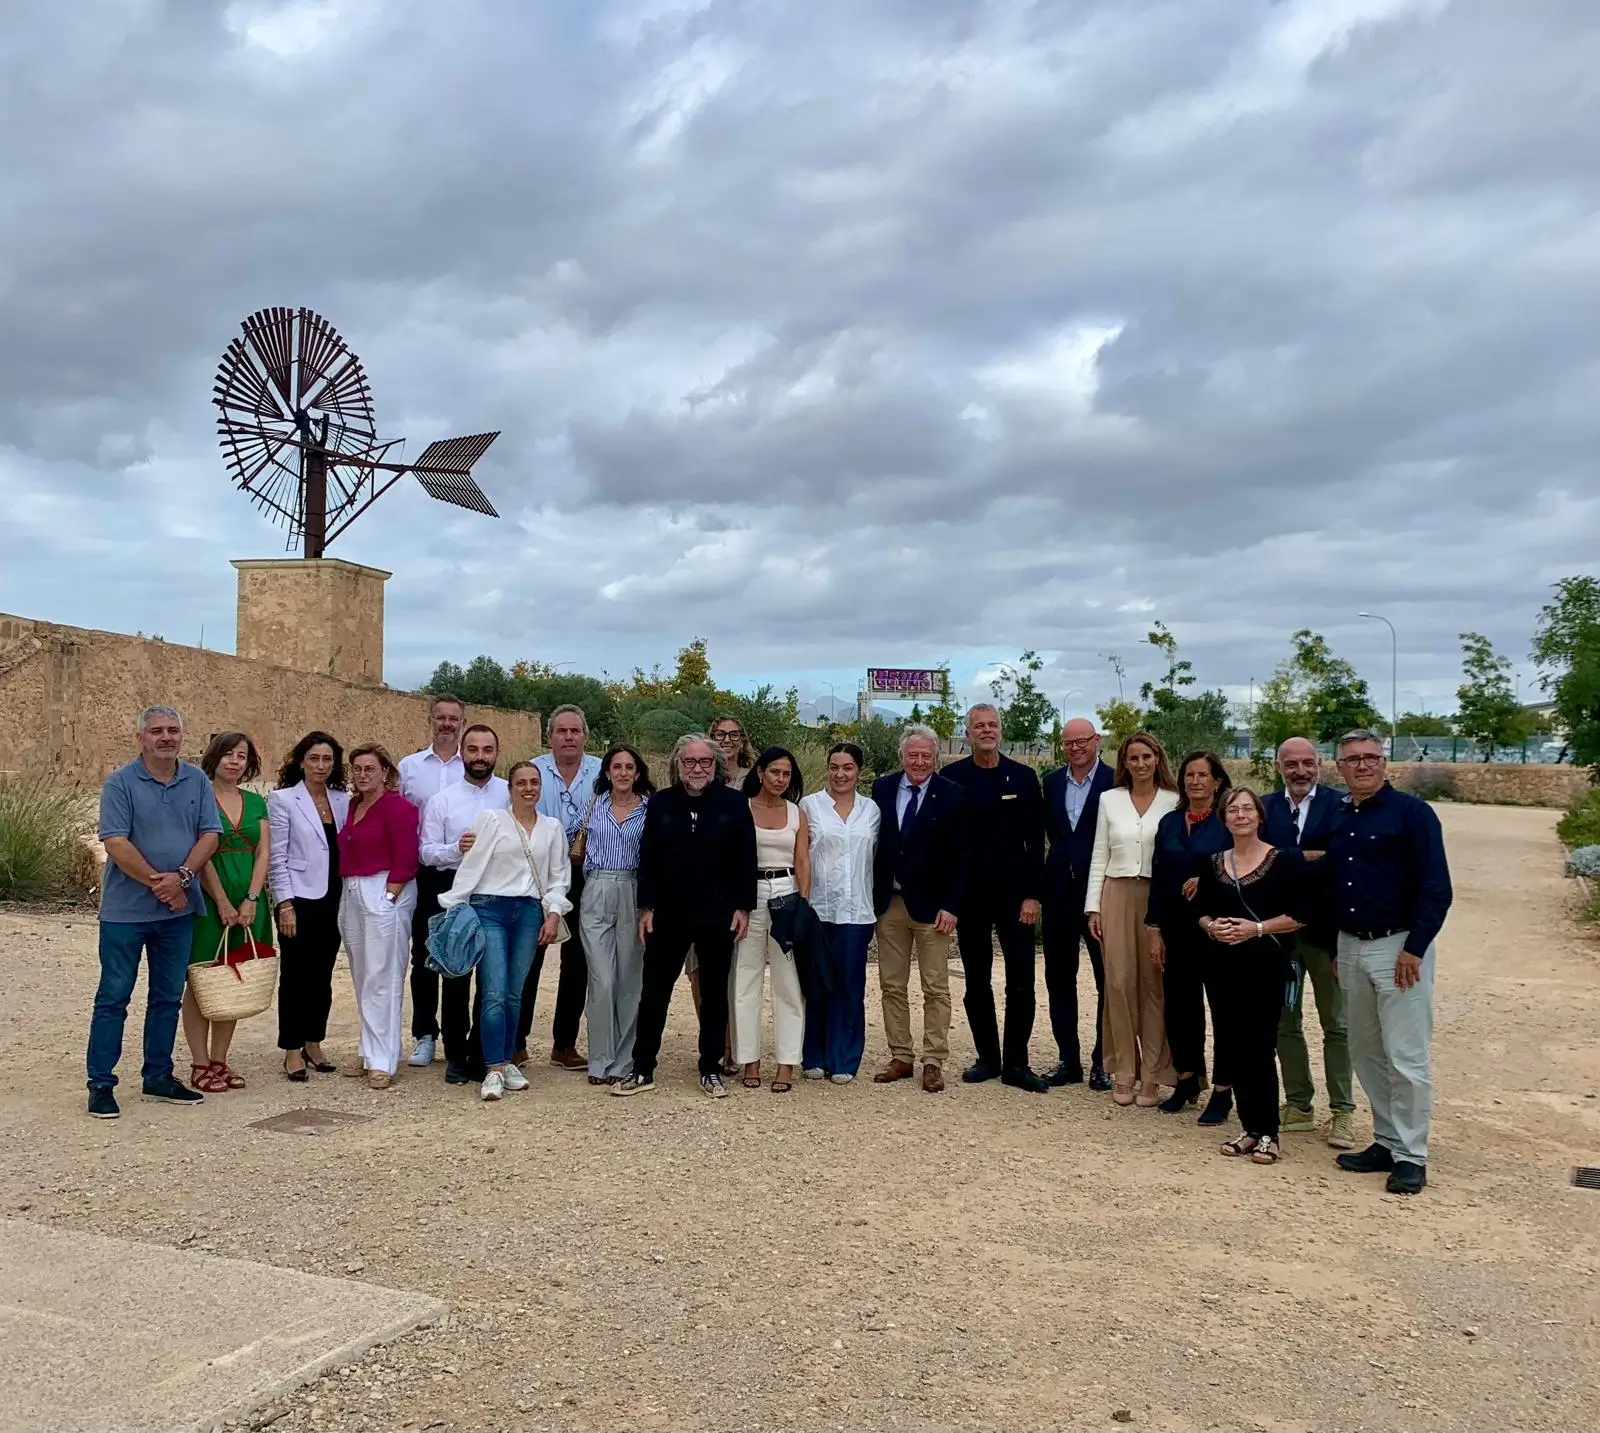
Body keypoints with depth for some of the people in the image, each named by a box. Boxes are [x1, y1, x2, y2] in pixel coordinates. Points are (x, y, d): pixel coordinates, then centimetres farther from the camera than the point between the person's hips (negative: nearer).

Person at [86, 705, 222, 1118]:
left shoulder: (197, 781, 5)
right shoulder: (120, 782, -7)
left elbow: (210, 834, 0)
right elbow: (115, 842, -14)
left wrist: (182, 876, -14)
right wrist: (156, 881, -16)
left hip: (179, 909, 4)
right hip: (125, 909, -4)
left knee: (168, 997, 12)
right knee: (113, 998, 2)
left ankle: (158, 1077, 23)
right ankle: (100, 1084, 9)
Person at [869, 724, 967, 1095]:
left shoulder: (952, 796, -5)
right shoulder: (882, 789, 4)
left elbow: (959, 857, -6)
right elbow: (873, 843, 7)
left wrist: (951, 906, -12)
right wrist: (872, 897, 1)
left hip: (931, 905, -3)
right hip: (889, 902, 3)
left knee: (935, 988, 3)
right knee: (892, 986, 10)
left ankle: (934, 1063, 11)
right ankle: (900, 1058, 20)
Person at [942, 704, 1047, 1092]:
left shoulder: (1023, 777, 1)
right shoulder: (951, 778, 1)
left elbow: (1035, 841, 0)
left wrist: (1032, 894, -7)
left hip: (1013, 893, 0)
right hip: (969, 895, 1)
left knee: (1021, 982, -1)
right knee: (977, 982, 9)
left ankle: (1016, 1063, 8)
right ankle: (987, 1057, 20)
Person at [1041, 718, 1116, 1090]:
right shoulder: (1051, 783, 8)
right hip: (1059, 891, 5)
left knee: (1108, 978, 5)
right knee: (1059, 977, 10)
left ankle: (1104, 1061, 15)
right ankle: (1069, 1060, 19)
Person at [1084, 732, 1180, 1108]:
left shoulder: (1173, 802, 2)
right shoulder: (1109, 799, 8)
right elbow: (1099, 857, 9)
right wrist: (1094, 906, 3)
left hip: (1159, 899, -2)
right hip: (1117, 896, 2)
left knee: (1154, 985, 0)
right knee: (1119, 983, 1)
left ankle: (1151, 1077, 7)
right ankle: (1123, 1073, 11)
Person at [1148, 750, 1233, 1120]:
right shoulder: (1169, 823, 9)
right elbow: (1158, 878, 9)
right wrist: (1156, 930, 5)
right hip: (1177, 927, 4)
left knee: (1223, 1006, 2)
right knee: (1179, 1003, 8)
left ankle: (1223, 1090, 12)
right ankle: (1187, 1078, 26)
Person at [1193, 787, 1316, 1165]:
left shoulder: (1284, 860, -5)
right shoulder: (1212, 863, 9)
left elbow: (1300, 915, -6)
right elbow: (1201, 909, 16)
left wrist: (1257, 928, -15)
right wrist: (1211, 927, -5)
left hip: (1266, 965, -5)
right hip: (1225, 965, 5)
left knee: (1261, 1047, -4)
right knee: (1235, 1047, 6)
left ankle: (1268, 1134, 7)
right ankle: (1249, 1128, 17)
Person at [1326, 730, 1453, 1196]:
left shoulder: (1411, 812, -8)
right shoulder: (1337, 818, 11)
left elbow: (1436, 889, -11)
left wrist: (1414, 948, -16)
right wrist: (1334, 947, 13)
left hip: (1399, 947, -6)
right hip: (1350, 947, 6)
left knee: (1406, 1056, -3)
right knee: (1366, 1052, 11)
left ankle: (1411, 1156, 7)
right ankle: (1386, 1141, 22)